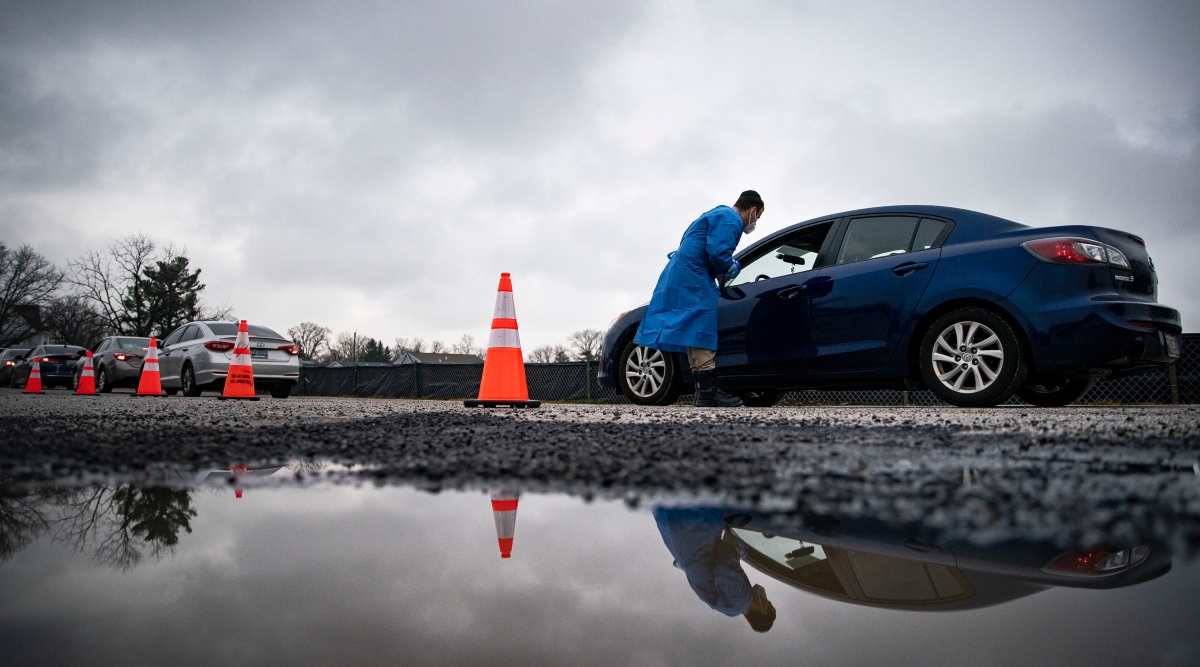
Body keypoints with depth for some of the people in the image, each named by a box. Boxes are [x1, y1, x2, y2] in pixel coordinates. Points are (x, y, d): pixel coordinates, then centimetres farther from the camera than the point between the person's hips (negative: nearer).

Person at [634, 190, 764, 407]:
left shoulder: (719, 215, 26)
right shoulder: (730, 220, -7)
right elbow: (718, 252, -19)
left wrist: (723, 273, 18)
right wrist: (733, 269, 0)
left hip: (678, 277, 11)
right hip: (692, 280, -11)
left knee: (696, 337, 9)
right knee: (702, 335, -13)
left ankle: (703, 394, 9)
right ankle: (708, 394, -15)